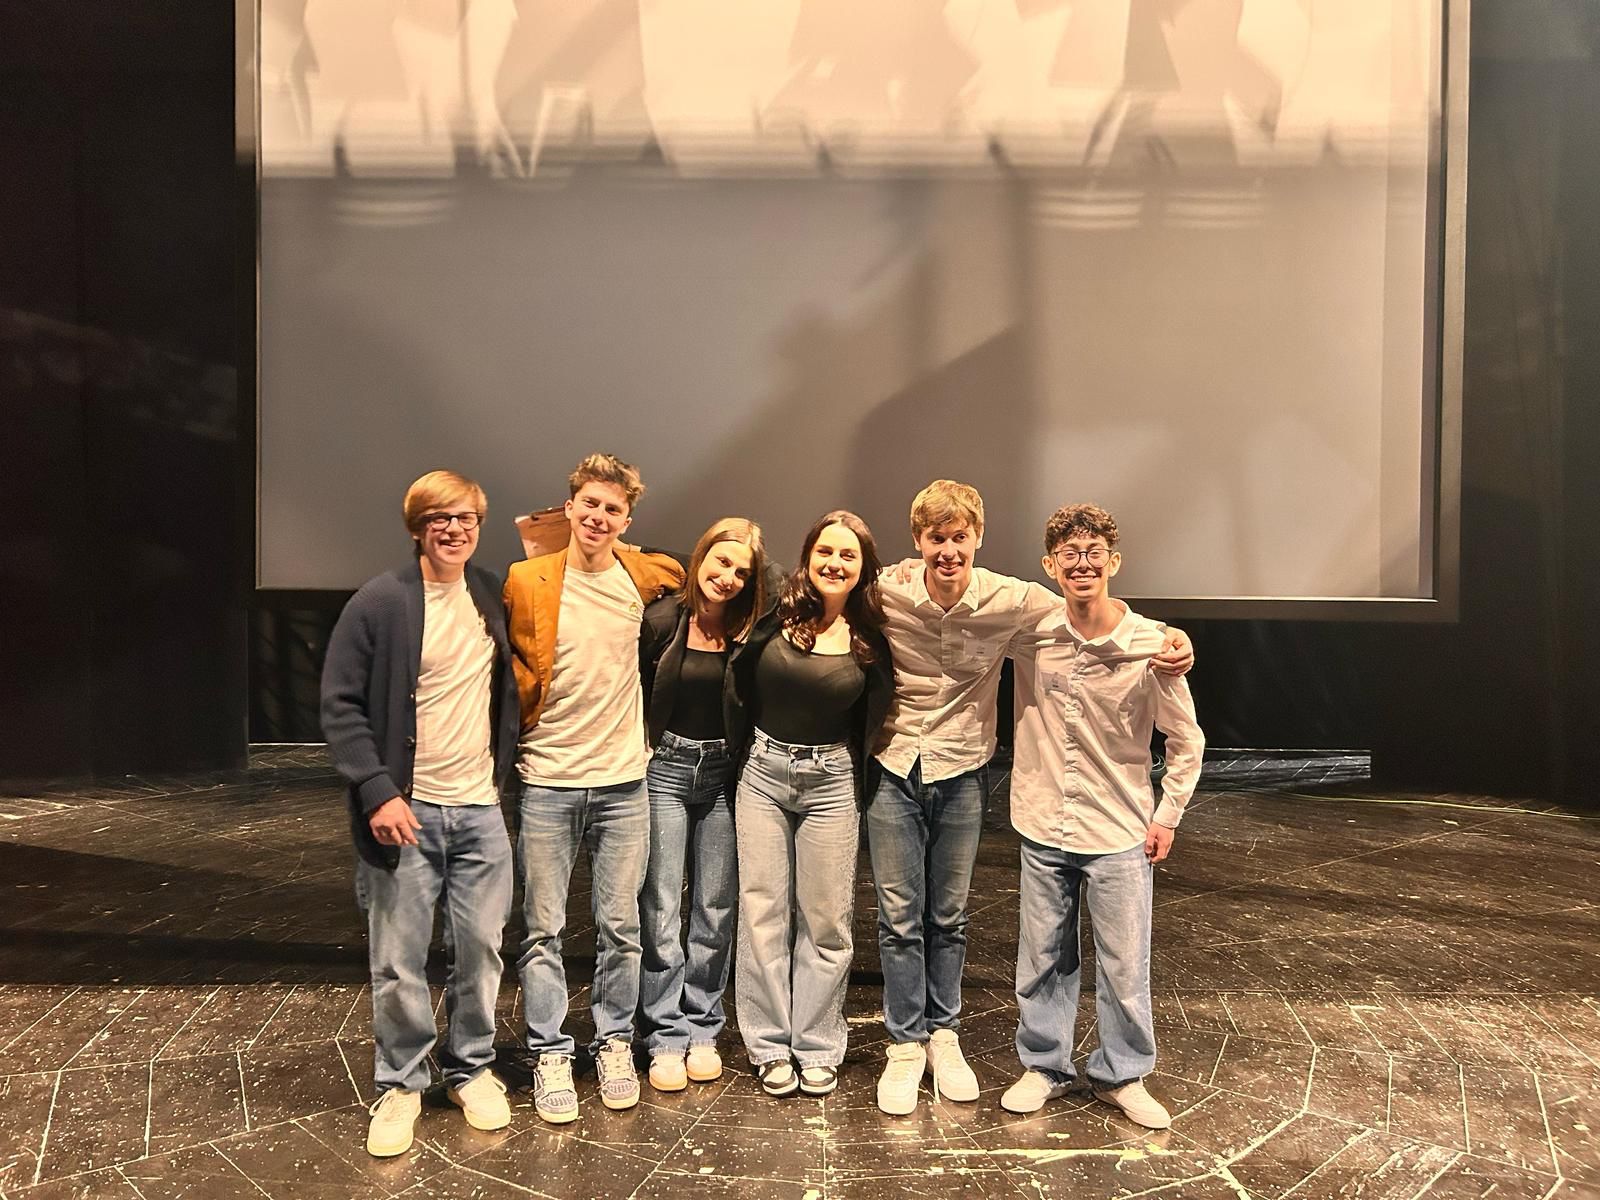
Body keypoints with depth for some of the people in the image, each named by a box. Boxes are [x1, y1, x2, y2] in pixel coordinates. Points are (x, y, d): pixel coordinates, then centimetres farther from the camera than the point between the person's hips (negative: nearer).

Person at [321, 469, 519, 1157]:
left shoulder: (492, 597, 6)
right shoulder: (380, 603, -8)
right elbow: (340, 706, -8)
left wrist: (503, 771, 9)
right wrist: (378, 792, -15)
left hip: (480, 810, 4)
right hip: (406, 811, -3)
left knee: (480, 949, 10)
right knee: (397, 961, 7)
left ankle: (472, 1068, 30)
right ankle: (400, 1083, 26)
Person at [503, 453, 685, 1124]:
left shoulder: (642, 578, 1)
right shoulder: (526, 581, -5)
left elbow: (674, 575, 25)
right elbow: (511, 672, 3)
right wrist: (518, 734, -3)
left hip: (624, 779, 2)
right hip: (547, 781, -2)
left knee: (621, 925, 10)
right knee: (543, 930, 6)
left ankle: (614, 1042, 28)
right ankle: (549, 1054, 22)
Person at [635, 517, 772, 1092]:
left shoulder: (751, 631, -1)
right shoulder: (661, 619, -8)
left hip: (724, 774, 2)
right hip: (666, 769, -2)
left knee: (716, 907, 9)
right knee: (661, 907, 1)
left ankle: (702, 1029, 23)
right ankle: (666, 1036, 14)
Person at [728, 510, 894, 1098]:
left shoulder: (870, 638, -4)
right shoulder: (775, 618, -5)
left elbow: (872, 720, 7)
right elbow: (740, 689, 4)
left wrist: (850, 772, 6)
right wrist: (748, 756, 7)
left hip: (831, 782, 0)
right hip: (763, 773, 0)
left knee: (824, 919, 7)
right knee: (763, 912, 6)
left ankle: (817, 1048, 22)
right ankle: (770, 1045, 20)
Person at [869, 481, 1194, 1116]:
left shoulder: (1011, 601, -12)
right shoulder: (886, 594, -14)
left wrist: (1171, 636, -15)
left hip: (961, 773, 1)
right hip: (893, 769, -1)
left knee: (948, 915, 14)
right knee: (898, 915, 5)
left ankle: (943, 1034, 33)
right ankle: (905, 1045, 22)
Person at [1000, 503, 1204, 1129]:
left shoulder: (1151, 644, -11)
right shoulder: (1028, 631, -8)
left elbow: (1187, 741, 1)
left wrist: (1167, 816, 1)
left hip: (1119, 834, -1)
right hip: (1042, 829, 2)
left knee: (1125, 965, 10)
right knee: (1042, 960, 14)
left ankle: (1121, 1075, 31)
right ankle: (1044, 1065, 34)